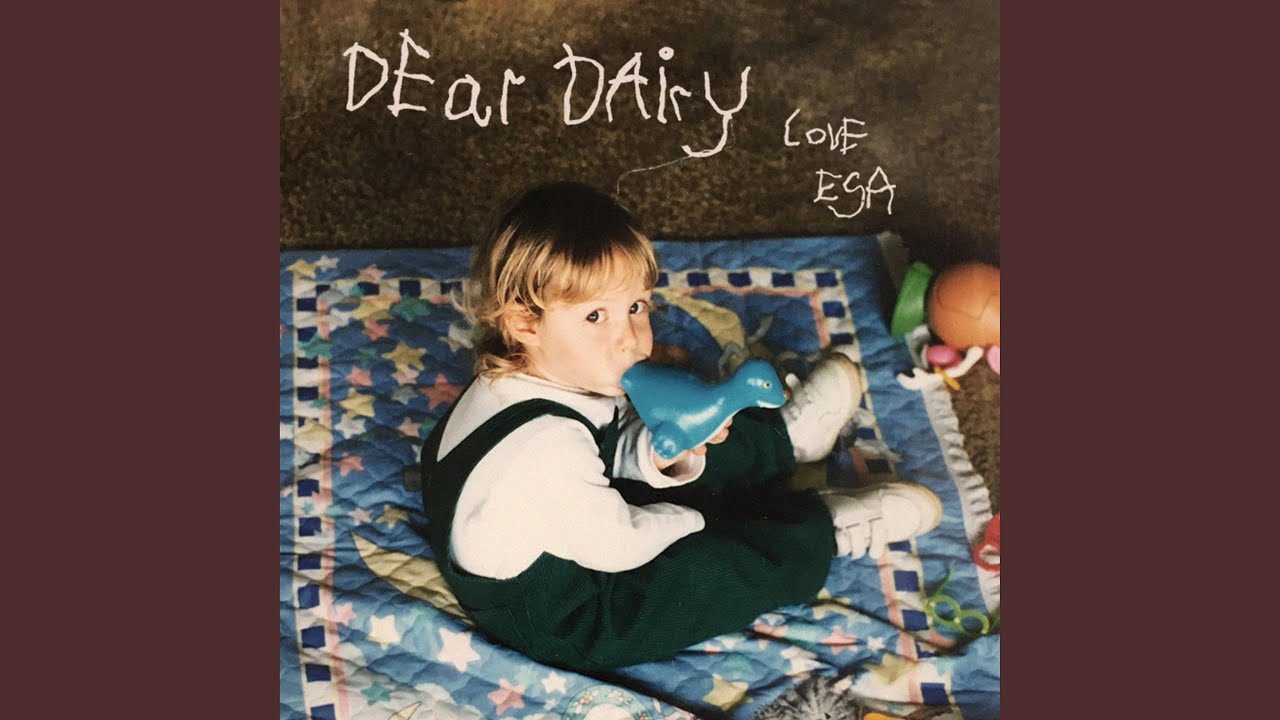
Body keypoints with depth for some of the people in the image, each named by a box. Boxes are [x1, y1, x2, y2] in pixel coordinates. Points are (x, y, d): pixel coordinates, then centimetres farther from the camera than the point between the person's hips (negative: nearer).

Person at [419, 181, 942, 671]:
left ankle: (784, 434, 35)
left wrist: (664, 453, -22)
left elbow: (617, 448, 0)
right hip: (558, 622, -8)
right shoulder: (546, 449, -40)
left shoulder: (562, 374, -15)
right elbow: (620, 544, -26)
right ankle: (826, 529, 15)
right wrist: (697, 520, -8)